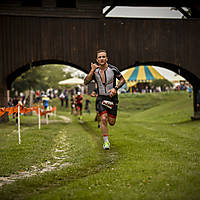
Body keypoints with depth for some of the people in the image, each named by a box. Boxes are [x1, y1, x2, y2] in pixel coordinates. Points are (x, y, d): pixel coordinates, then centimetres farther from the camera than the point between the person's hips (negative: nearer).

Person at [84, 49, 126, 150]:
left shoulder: (113, 69, -9)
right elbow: (86, 82, -14)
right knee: (103, 119, -17)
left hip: (112, 97, 0)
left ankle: (110, 116, 41)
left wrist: (115, 88, -15)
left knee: (111, 122, 3)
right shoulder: (95, 71, -4)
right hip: (101, 98, 0)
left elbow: (122, 80, 1)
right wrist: (92, 71, -24)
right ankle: (106, 141, -5)